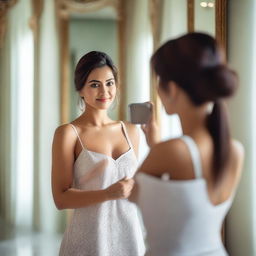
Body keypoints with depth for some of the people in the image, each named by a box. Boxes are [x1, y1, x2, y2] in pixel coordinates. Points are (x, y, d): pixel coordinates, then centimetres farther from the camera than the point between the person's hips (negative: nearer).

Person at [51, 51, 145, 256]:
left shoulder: (130, 131, 5)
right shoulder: (68, 133, -8)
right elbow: (61, 198, -12)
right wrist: (108, 194, -22)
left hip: (130, 235, 4)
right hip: (89, 239, -4)